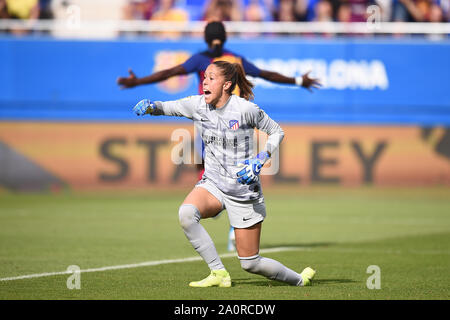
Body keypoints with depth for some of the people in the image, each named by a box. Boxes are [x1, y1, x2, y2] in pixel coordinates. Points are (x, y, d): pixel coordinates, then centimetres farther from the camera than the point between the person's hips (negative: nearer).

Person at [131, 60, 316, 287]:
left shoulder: (245, 109, -15)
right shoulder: (198, 105, -3)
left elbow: (277, 132, -3)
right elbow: (166, 107, 4)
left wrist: (260, 160, -18)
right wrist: (150, 106, -19)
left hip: (244, 190, -4)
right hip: (213, 183, 4)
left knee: (250, 263, -1)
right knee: (186, 213, -31)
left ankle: (300, 280, 27)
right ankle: (219, 274, -19)